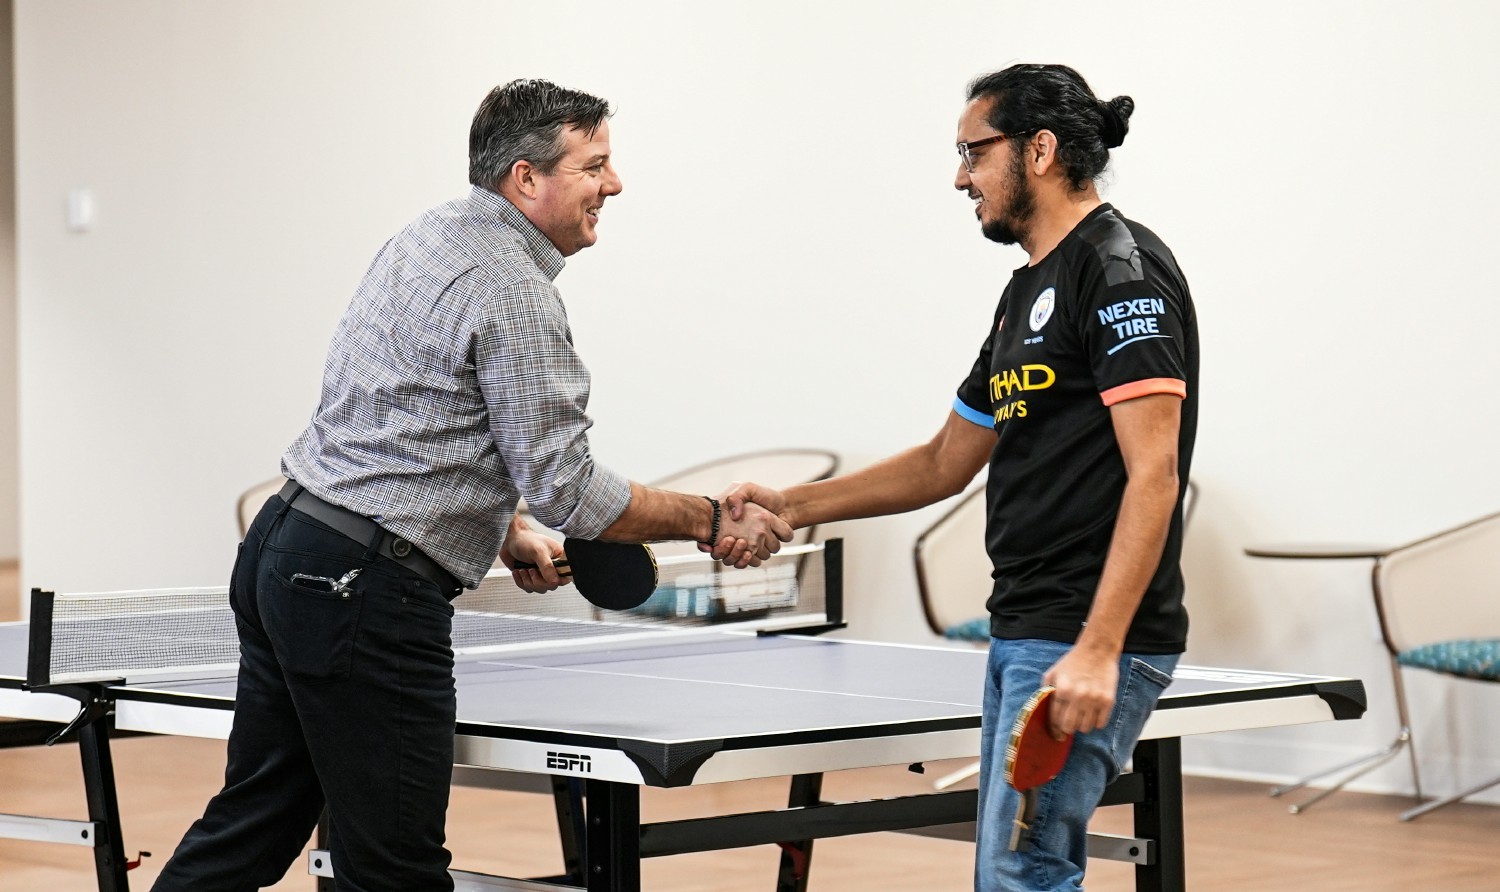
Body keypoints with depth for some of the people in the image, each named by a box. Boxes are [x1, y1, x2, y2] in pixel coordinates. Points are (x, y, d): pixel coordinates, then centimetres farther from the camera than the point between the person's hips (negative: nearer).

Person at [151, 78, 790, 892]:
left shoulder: (428, 236, 14)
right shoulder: (513, 295, -16)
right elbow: (565, 489, -16)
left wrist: (505, 534, 21)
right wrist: (711, 522, -7)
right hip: (364, 591, -10)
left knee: (251, 826, 16)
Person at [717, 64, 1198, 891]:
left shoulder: (1123, 270, -11)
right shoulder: (1027, 294, 19)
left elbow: (1152, 476, -20)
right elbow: (946, 463, 27)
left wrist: (1098, 651, -27)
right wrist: (790, 505, 19)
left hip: (1090, 646, -10)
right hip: (1022, 636, 10)